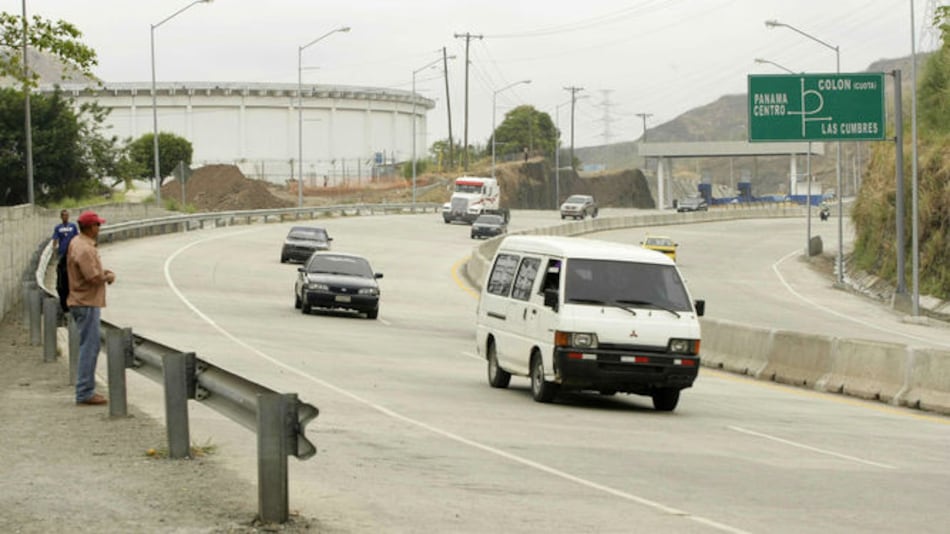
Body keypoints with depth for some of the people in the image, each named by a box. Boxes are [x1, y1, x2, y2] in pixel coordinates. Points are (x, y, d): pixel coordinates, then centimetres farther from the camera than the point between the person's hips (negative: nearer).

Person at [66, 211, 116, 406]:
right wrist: (109, 276, -5)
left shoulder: (77, 242, 12)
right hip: (87, 304, -11)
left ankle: (85, 390, 21)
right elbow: (94, 277, -25)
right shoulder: (84, 249, -21)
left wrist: (104, 273, 2)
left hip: (84, 302, 11)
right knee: (89, 347, -8)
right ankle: (85, 392, -6)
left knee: (89, 347, 16)